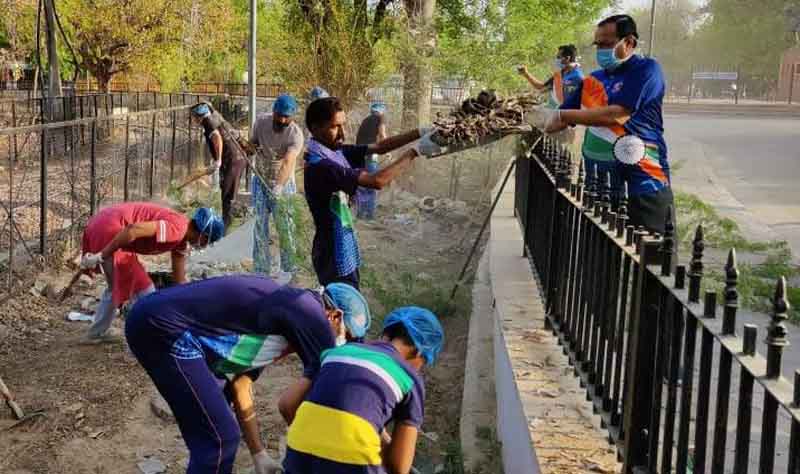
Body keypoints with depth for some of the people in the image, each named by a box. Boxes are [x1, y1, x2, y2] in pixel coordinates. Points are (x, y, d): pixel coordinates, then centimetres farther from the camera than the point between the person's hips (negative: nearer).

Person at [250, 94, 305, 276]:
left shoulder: (296, 134, -23)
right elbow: (253, 142, 9)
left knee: (286, 227, 0)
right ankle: (261, 272, 11)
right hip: (261, 180, 3)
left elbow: (288, 162, -38)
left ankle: (289, 270, 16)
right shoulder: (261, 121, -10)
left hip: (284, 183, -3)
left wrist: (279, 186, -52)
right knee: (260, 226, 3)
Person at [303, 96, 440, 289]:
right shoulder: (319, 165, -27)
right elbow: (377, 181, -31)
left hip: (345, 251, 9)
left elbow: (379, 147, 3)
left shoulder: (336, 151, 1)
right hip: (335, 257, -9)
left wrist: (420, 133, -10)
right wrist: (416, 151, -25)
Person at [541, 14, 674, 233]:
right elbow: (561, 120, 16)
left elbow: (616, 115, -20)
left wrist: (561, 115, -16)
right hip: (599, 184, 6)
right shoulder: (593, 80, 11)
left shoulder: (646, 70, -8)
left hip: (643, 182, -6)